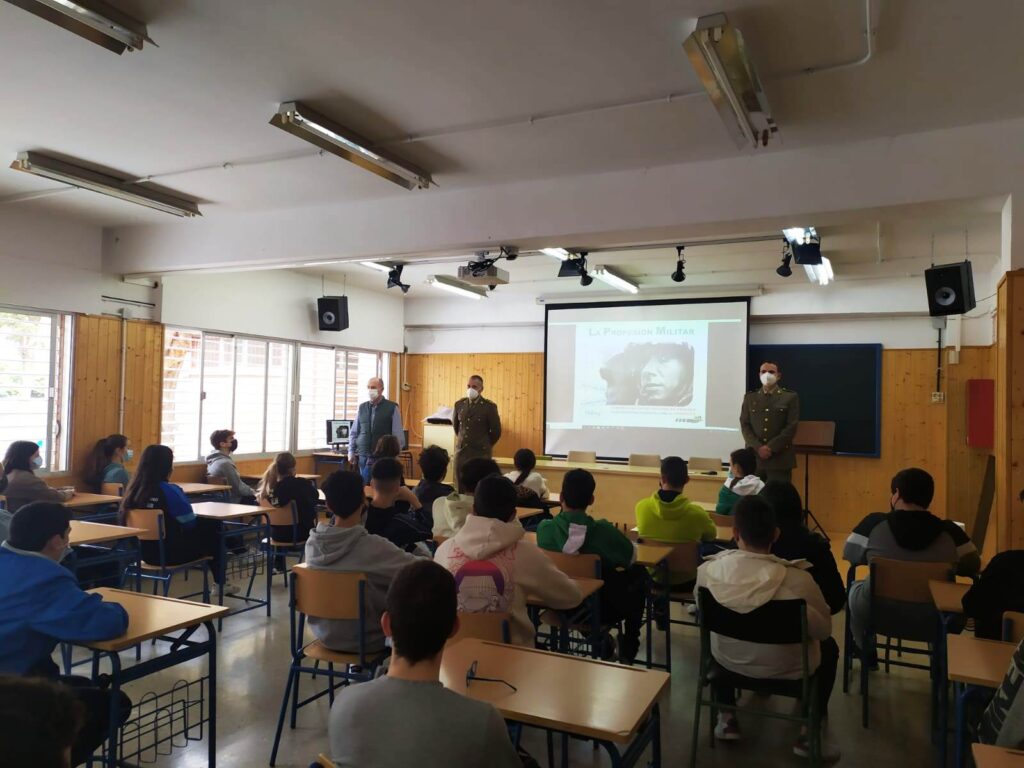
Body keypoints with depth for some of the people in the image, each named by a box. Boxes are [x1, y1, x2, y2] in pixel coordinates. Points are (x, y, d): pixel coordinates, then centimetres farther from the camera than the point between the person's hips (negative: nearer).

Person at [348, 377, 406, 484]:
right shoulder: (362, 407, 8)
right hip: (364, 456, 3)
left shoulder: (392, 408, -4)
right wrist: (351, 452, 8)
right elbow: (354, 432, 13)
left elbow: (398, 434, -3)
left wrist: (395, 454, -6)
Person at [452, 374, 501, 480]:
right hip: (461, 451, 4)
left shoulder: (489, 407, -8)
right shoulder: (459, 404, 4)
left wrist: (485, 445, 8)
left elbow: (496, 431, -1)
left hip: (480, 453, -4)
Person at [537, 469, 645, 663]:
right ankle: (627, 651, 28)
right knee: (639, 574, 21)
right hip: (601, 609, -3)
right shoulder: (603, 530, -23)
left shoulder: (544, 529, -18)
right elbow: (632, 557, -5)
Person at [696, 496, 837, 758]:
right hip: (787, 669, -1)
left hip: (728, 661, 2)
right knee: (829, 647, 28)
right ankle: (809, 734, 26)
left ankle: (727, 719, 37)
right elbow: (823, 630, -13)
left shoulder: (708, 570, -24)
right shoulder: (797, 579, -31)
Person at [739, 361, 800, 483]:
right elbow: (744, 425, 4)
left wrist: (771, 448, -12)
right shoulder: (750, 397, 11)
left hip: (780, 458, -2)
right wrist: (758, 447, -10)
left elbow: (791, 427, -4)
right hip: (754, 457, 2)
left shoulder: (790, 397, 4)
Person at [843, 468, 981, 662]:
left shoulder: (875, 523, -15)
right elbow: (973, 566, 2)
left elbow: (849, 555, -3)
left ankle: (867, 654, 44)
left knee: (855, 589, 31)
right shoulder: (948, 530, -12)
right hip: (932, 619, 2)